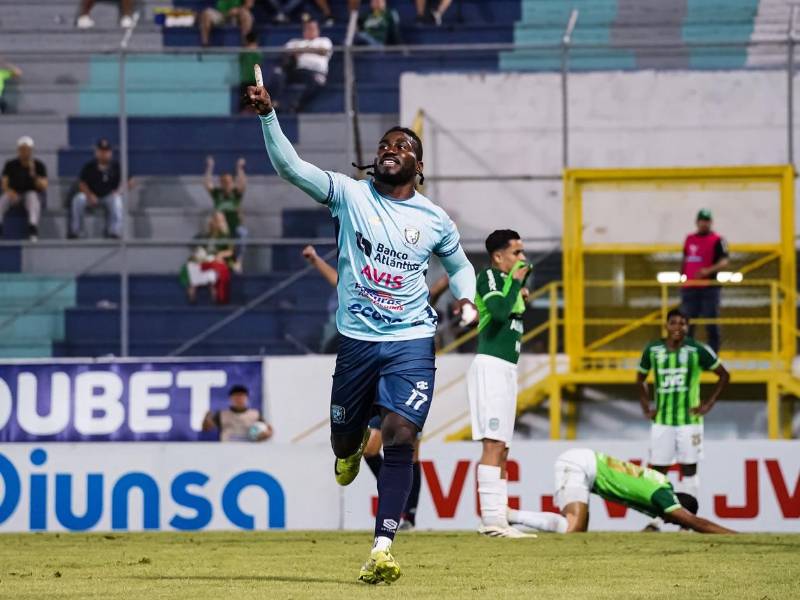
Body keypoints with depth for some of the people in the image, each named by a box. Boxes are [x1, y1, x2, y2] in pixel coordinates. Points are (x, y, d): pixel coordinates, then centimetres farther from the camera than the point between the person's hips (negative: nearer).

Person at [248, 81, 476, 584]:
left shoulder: (435, 219, 4)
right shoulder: (350, 195, -1)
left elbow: (459, 264, 22)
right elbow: (289, 166, -12)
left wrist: (466, 297, 1)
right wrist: (268, 115, -26)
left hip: (413, 344, -1)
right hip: (358, 341, 1)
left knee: (401, 438, -17)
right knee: (344, 439, 12)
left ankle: (383, 548, -16)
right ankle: (353, 447, 54)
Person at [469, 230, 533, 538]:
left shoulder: (508, 281, 19)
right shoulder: (488, 277, -7)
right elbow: (500, 312, -23)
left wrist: (520, 289, 14)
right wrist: (516, 282, -10)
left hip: (507, 369, 10)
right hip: (490, 365, -10)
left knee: (501, 449, 6)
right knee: (493, 444, -15)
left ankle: (497, 520, 5)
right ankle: (492, 518, -21)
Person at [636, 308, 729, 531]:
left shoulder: (698, 351, -6)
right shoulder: (653, 350, 2)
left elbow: (724, 375, 4)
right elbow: (640, 380, 19)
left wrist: (708, 404, -2)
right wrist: (646, 407, 9)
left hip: (689, 420, -2)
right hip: (661, 421, 2)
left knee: (689, 470, 1)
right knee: (658, 470, 1)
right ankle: (655, 521, 6)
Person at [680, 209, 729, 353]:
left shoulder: (717, 240, -2)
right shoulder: (689, 239, 15)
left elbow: (724, 262, -13)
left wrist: (708, 270, -28)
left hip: (709, 286, -5)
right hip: (690, 287, 5)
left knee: (711, 324, -4)